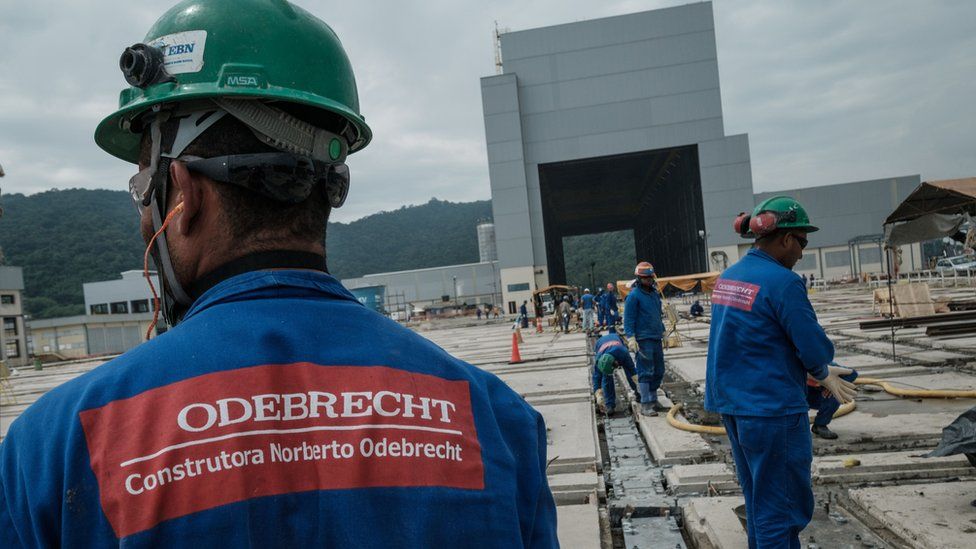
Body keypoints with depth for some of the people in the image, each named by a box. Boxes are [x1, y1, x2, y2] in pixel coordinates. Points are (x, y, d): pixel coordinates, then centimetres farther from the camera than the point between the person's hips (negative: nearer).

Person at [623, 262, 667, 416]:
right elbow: (628, 318, -13)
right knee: (646, 372, -6)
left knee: (659, 371, 13)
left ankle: (653, 400, 24)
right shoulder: (634, 295, -9)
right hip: (643, 340, -8)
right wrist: (631, 338, -20)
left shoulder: (654, 293, 14)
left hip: (656, 338, 8)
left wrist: (663, 331, 24)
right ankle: (645, 405, -2)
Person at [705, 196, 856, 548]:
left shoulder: (727, 277, 7)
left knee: (758, 499, 22)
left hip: (731, 404, 9)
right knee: (782, 508, 4)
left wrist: (819, 373, 13)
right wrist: (823, 374, 7)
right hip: (772, 410, -8)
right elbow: (815, 350, -17)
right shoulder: (782, 282, -19)